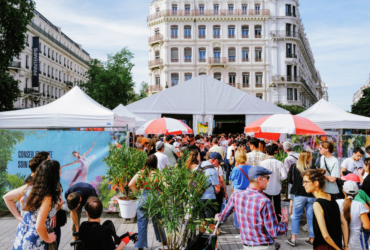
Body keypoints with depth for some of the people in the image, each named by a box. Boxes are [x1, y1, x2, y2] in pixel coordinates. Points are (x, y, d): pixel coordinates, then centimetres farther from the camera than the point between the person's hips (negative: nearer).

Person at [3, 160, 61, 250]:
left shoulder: (29, 186, -6)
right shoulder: (47, 197, -27)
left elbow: (6, 197, 5)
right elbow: (39, 227, -29)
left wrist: (18, 217, 10)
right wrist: (47, 239, -11)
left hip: (21, 234, 7)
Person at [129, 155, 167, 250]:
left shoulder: (140, 173, -3)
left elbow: (130, 185, -9)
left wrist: (138, 192, 2)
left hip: (142, 199, 0)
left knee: (142, 224, 8)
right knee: (157, 221, 19)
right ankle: (163, 241, 36)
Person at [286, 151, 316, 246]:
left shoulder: (294, 166, -5)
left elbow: (289, 180, 3)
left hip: (299, 195, 0)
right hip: (311, 195, 0)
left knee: (296, 216, 10)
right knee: (311, 217, 10)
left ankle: (293, 239, 10)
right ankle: (312, 239, 18)